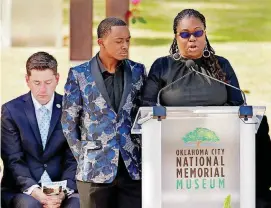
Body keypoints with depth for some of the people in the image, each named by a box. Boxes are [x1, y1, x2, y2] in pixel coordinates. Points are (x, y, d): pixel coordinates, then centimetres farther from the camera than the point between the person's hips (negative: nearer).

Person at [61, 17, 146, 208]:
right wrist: (84, 158, 1)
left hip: (133, 167, 2)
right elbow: (69, 122, 3)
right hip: (96, 168, -2)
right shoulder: (80, 75, -1)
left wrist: (142, 154, 7)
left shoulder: (137, 71, 7)